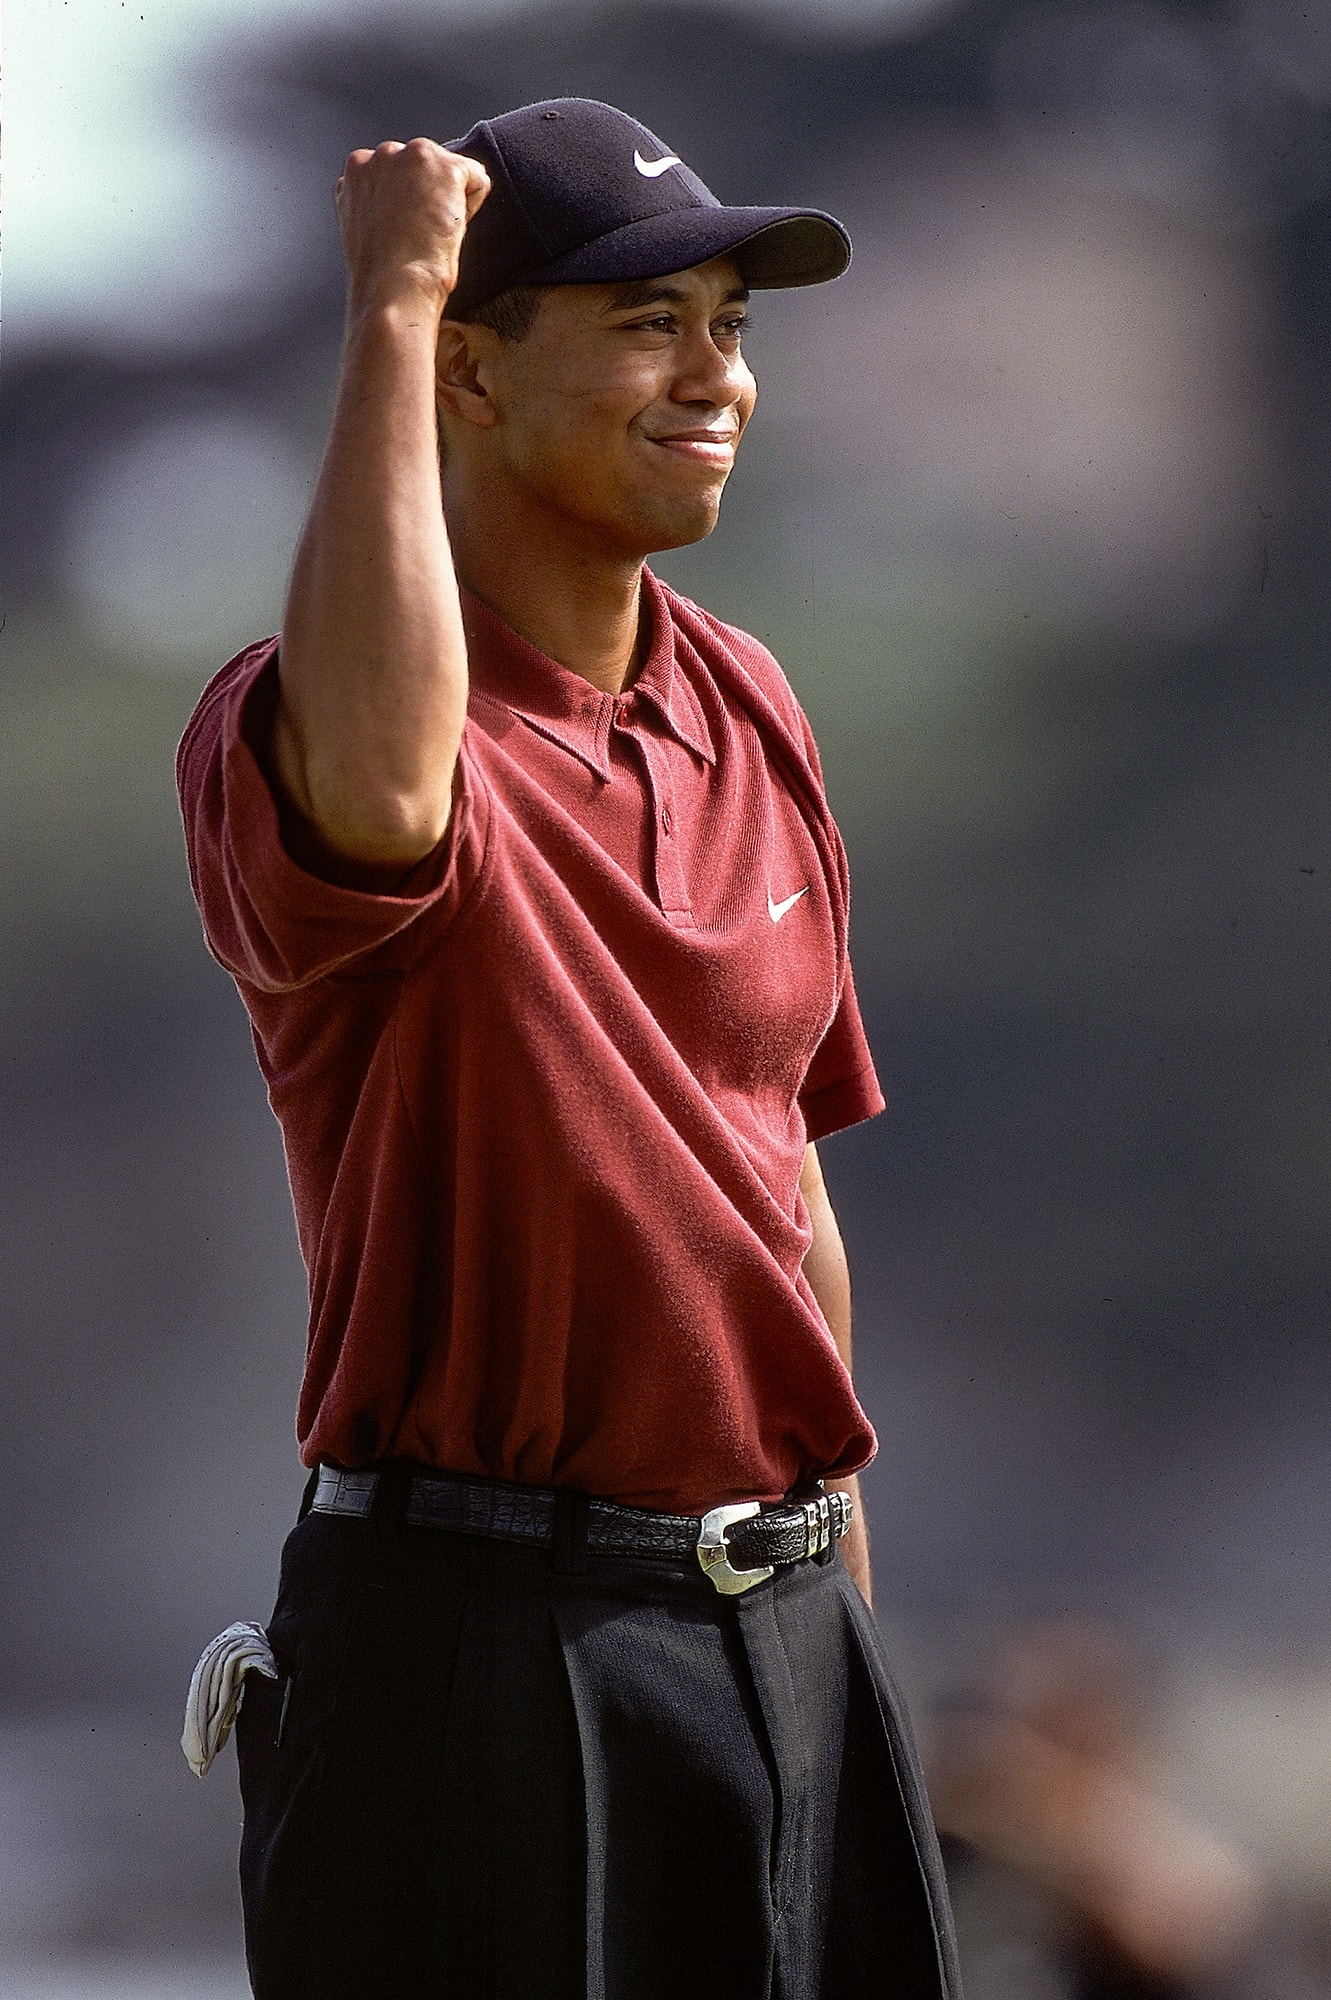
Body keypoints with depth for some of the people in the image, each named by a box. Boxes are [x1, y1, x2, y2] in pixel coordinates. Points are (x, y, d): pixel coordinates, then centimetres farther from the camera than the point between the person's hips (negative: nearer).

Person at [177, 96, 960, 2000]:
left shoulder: (751, 710, 12)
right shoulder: (283, 726, -12)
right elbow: (377, 791, -39)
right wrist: (387, 307, -30)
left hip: (779, 1616, 7)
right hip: (485, 1629, -6)